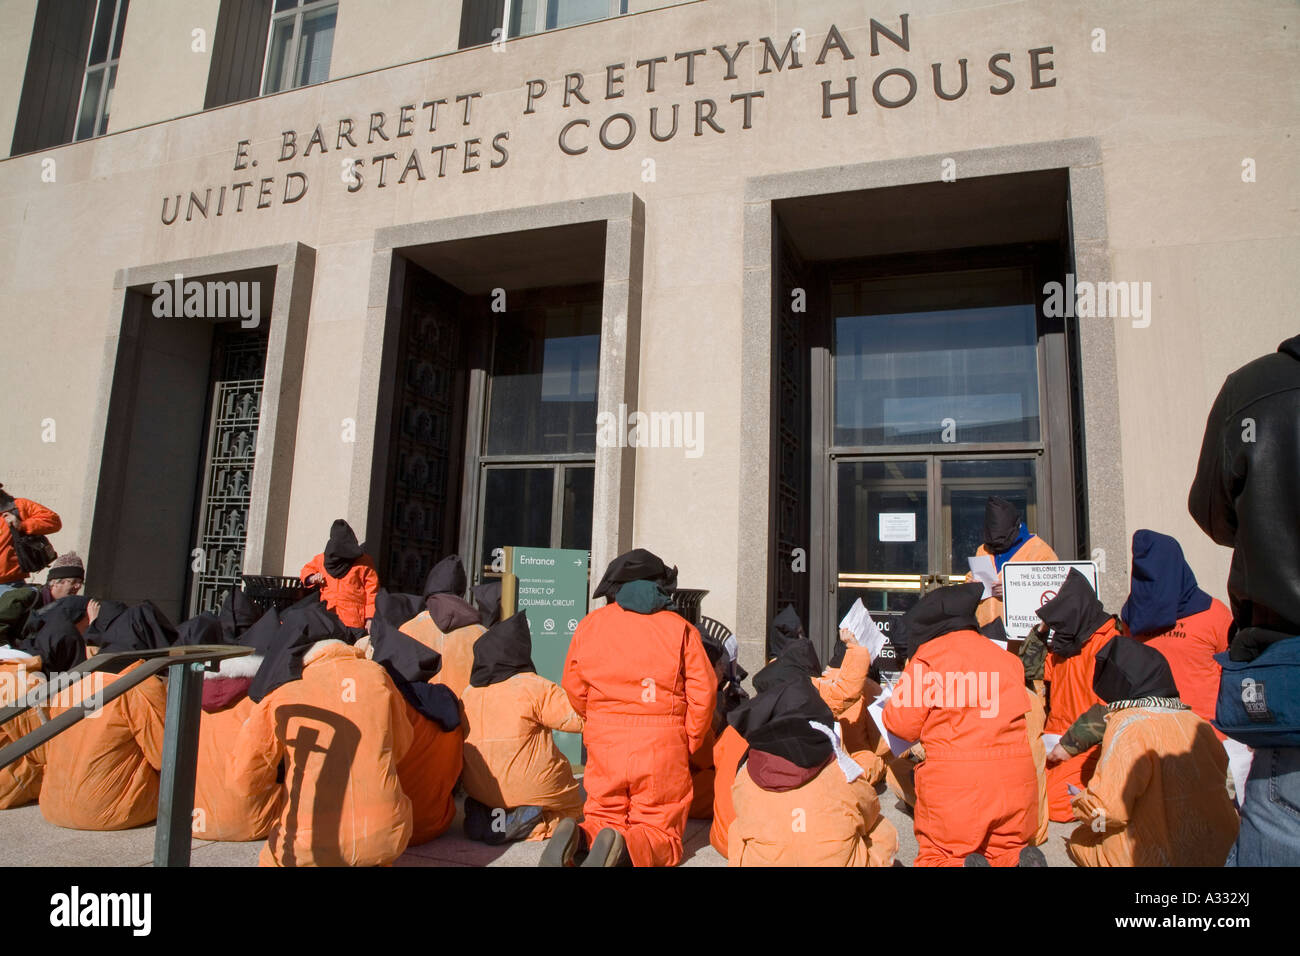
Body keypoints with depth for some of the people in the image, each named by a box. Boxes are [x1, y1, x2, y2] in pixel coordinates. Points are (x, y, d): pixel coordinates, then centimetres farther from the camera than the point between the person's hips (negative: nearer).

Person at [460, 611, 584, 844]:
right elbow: (578, 717, -14)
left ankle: (485, 817, 2)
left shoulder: (467, 693, 2)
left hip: (480, 794, 6)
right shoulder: (534, 687, -16)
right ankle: (522, 823, -9)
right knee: (575, 808, 16)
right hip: (534, 789, -6)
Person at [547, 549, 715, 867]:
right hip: (662, 747, -2)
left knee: (603, 820, 19)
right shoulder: (680, 628, -2)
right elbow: (702, 693, -5)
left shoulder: (589, 625, 3)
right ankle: (623, 847, -21)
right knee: (661, 833, 11)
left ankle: (576, 838, -14)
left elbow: (574, 691, 7)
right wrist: (689, 744, 9)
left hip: (604, 745, 2)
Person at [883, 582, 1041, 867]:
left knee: (934, 856, 11)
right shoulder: (1006, 657, 13)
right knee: (1009, 848, 23)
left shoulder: (929, 656, -6)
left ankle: (959, 864, -18)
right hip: (1014, 779, 5)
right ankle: (1020, 858, -7)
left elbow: (901, 725, -5)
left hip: (954, 782, -5)